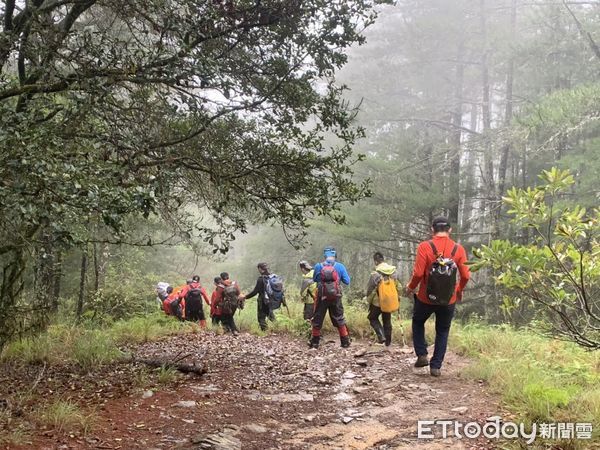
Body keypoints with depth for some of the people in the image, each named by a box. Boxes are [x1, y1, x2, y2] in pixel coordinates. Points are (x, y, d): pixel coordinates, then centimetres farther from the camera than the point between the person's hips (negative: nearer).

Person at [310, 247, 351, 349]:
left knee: (317, 319, 11)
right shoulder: (340, 266, -5)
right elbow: (347, 281, 0)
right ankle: (345, 341, 15)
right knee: (339, 319, 13)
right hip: (336, 297, 1)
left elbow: (314, 279, 9)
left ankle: (315, 342, 15)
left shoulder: (318, 266, -5)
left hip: (321, 297, 0)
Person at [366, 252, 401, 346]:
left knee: (373, 318, 17)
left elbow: (370, 290, -13)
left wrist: (369, 301, 2)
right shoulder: (394, 271, -5)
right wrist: (397, 297, 18)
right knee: (387, 321, 19)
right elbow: (399, 287, 4)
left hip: (378, 302, -4)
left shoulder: (375, 274, -20)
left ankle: (381, 336, 0)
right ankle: (388, 341, 26)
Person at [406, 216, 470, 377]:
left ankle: (422, 355, 14)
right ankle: (436, 366, 14)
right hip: (448, 300, 1)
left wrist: (411, 287, 2)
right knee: (442, 332, 18)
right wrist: (459, 291, 13)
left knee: (418, 323, 25)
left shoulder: (424, 247, -13)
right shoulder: (458, 249, -6)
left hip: (425, 298, -1)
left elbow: (418, 273, -17)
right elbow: (465, 276, -7)